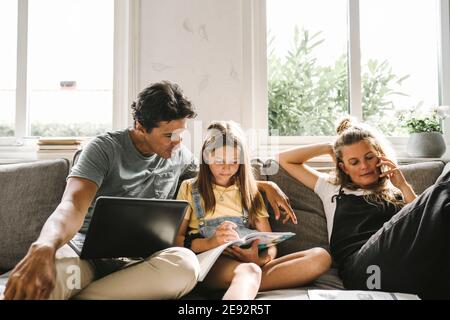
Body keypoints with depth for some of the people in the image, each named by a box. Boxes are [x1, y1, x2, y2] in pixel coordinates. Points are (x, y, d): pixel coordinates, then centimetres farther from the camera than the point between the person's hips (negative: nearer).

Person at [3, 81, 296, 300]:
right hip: (90, 255, -6)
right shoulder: (105, 149, -5)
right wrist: (44, 246, -44)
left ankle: (71, 296, -30)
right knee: (44, 262, -46)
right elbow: (74, 205, -21)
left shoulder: (179, 155, 10)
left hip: (139, 261, 7)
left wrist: (266, 185, 14)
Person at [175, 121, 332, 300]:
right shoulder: (189, 188, 14)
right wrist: (209, 243, -17)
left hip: (252, 262, 4)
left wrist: (260, 259, -10)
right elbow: (175, 239, 4)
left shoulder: (248, 191, 22)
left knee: (320, 256, -20)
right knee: (249, 272, -38)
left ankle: (243, 286, -35)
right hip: (211, 261, -4)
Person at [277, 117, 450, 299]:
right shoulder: (333, 188, 30)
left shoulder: (396, 193, 29)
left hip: (401, 256, 3)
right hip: (358, 262, -3)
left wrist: (404, 186, 14)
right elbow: (285, 159, 34)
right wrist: (328, 148, 30)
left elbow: (422, 226, 12)